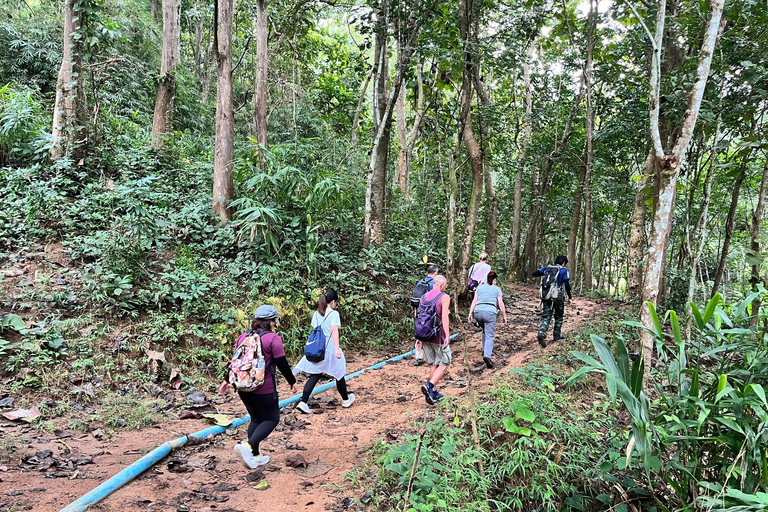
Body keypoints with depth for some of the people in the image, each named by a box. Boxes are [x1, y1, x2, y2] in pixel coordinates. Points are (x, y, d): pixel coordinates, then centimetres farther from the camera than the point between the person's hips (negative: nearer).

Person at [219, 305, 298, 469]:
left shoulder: (243, 336, 6)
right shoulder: (273, 339, -12)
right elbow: (282, 364, -12)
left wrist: (228, 381, 23)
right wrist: (292, 382, 0)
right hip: (264, 389, -6)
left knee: (256, 419, 20)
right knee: (272, 419, 8)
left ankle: (255, 456, 21)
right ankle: (248, 446, -12)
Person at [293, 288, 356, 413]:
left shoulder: (316, 314, 9)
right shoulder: (334, 314, -10)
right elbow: (334, 331, -19)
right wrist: (337, 349, -24)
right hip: (330, 348, -5)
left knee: (315, 376, 3)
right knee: (339, 374, 13)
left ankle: (303, 402, -11)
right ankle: (346, 400, 31)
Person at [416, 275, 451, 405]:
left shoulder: (424, 297, 10)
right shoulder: (444, 297, -7)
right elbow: (444, 317, -20)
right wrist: (447, 336, -25)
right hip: (438, 336, -6)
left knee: (433, 364, 17)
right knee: (444, 363, 5)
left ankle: (434, 393, 21)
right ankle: (429, 386, -14)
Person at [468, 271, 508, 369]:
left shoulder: (480, 287, 19)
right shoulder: (497, 289, 13)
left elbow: (474, 301, 12)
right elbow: (501, 304, 7)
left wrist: (470, 314, 9)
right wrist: (504, 316, 15)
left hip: (478, 311, 4)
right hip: (490, 312, -3)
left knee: (485, 331, 27)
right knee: (490, 336, -7)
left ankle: (485, 351, 31)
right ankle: (487, 355, -26)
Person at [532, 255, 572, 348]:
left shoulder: (547, 267, 9)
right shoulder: (564, 270, -1)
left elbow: (534, 274, 4)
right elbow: (567, 284, -10)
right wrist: (569, 296, 3)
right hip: (558, 296, -3)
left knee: (546, 316, 2)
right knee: (559, 317, 18)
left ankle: (541, 334, -20)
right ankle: (557, 336, 25)